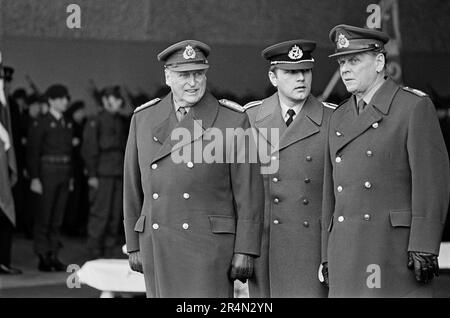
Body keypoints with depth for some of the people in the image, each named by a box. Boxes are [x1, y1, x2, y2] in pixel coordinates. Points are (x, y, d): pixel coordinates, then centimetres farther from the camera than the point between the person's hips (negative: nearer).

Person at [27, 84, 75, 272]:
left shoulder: (68, 124, 14)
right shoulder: (41, 123, -5)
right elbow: (33, 152, -8)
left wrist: (71, 176, 11)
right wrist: (34, 177, -14)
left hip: (65, 173, 6)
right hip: (47, 172, -6)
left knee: (57, 217, 8)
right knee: (44, 216, -3)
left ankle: (54, 255, 12)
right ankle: (43, 257, 2)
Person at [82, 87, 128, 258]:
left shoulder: (121, 122, 16)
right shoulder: (95, 122, -4)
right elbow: (89, 150, -7)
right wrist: (92, 175, -12)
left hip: (119, 174, 6)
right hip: (102, 174, -6)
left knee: (115, 215, 6)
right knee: (100, 214, -6)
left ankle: (109, 253, 11)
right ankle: (95, 253, 0)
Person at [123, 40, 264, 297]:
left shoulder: (233, 120, -5)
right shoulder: (144, 119, 7)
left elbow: (249, 191, -6)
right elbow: (134, 187, 12)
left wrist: (245, 251, -10)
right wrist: (134, 245, 11)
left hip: (210, 245, -4)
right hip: (159, 246, 4)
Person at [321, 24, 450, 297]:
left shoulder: (415, 106, -2)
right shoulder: (340, 118, 17)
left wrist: (424, 247, -15)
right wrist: (329, 254, 15)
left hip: (397, 246, -6)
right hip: (348, 252, 6)